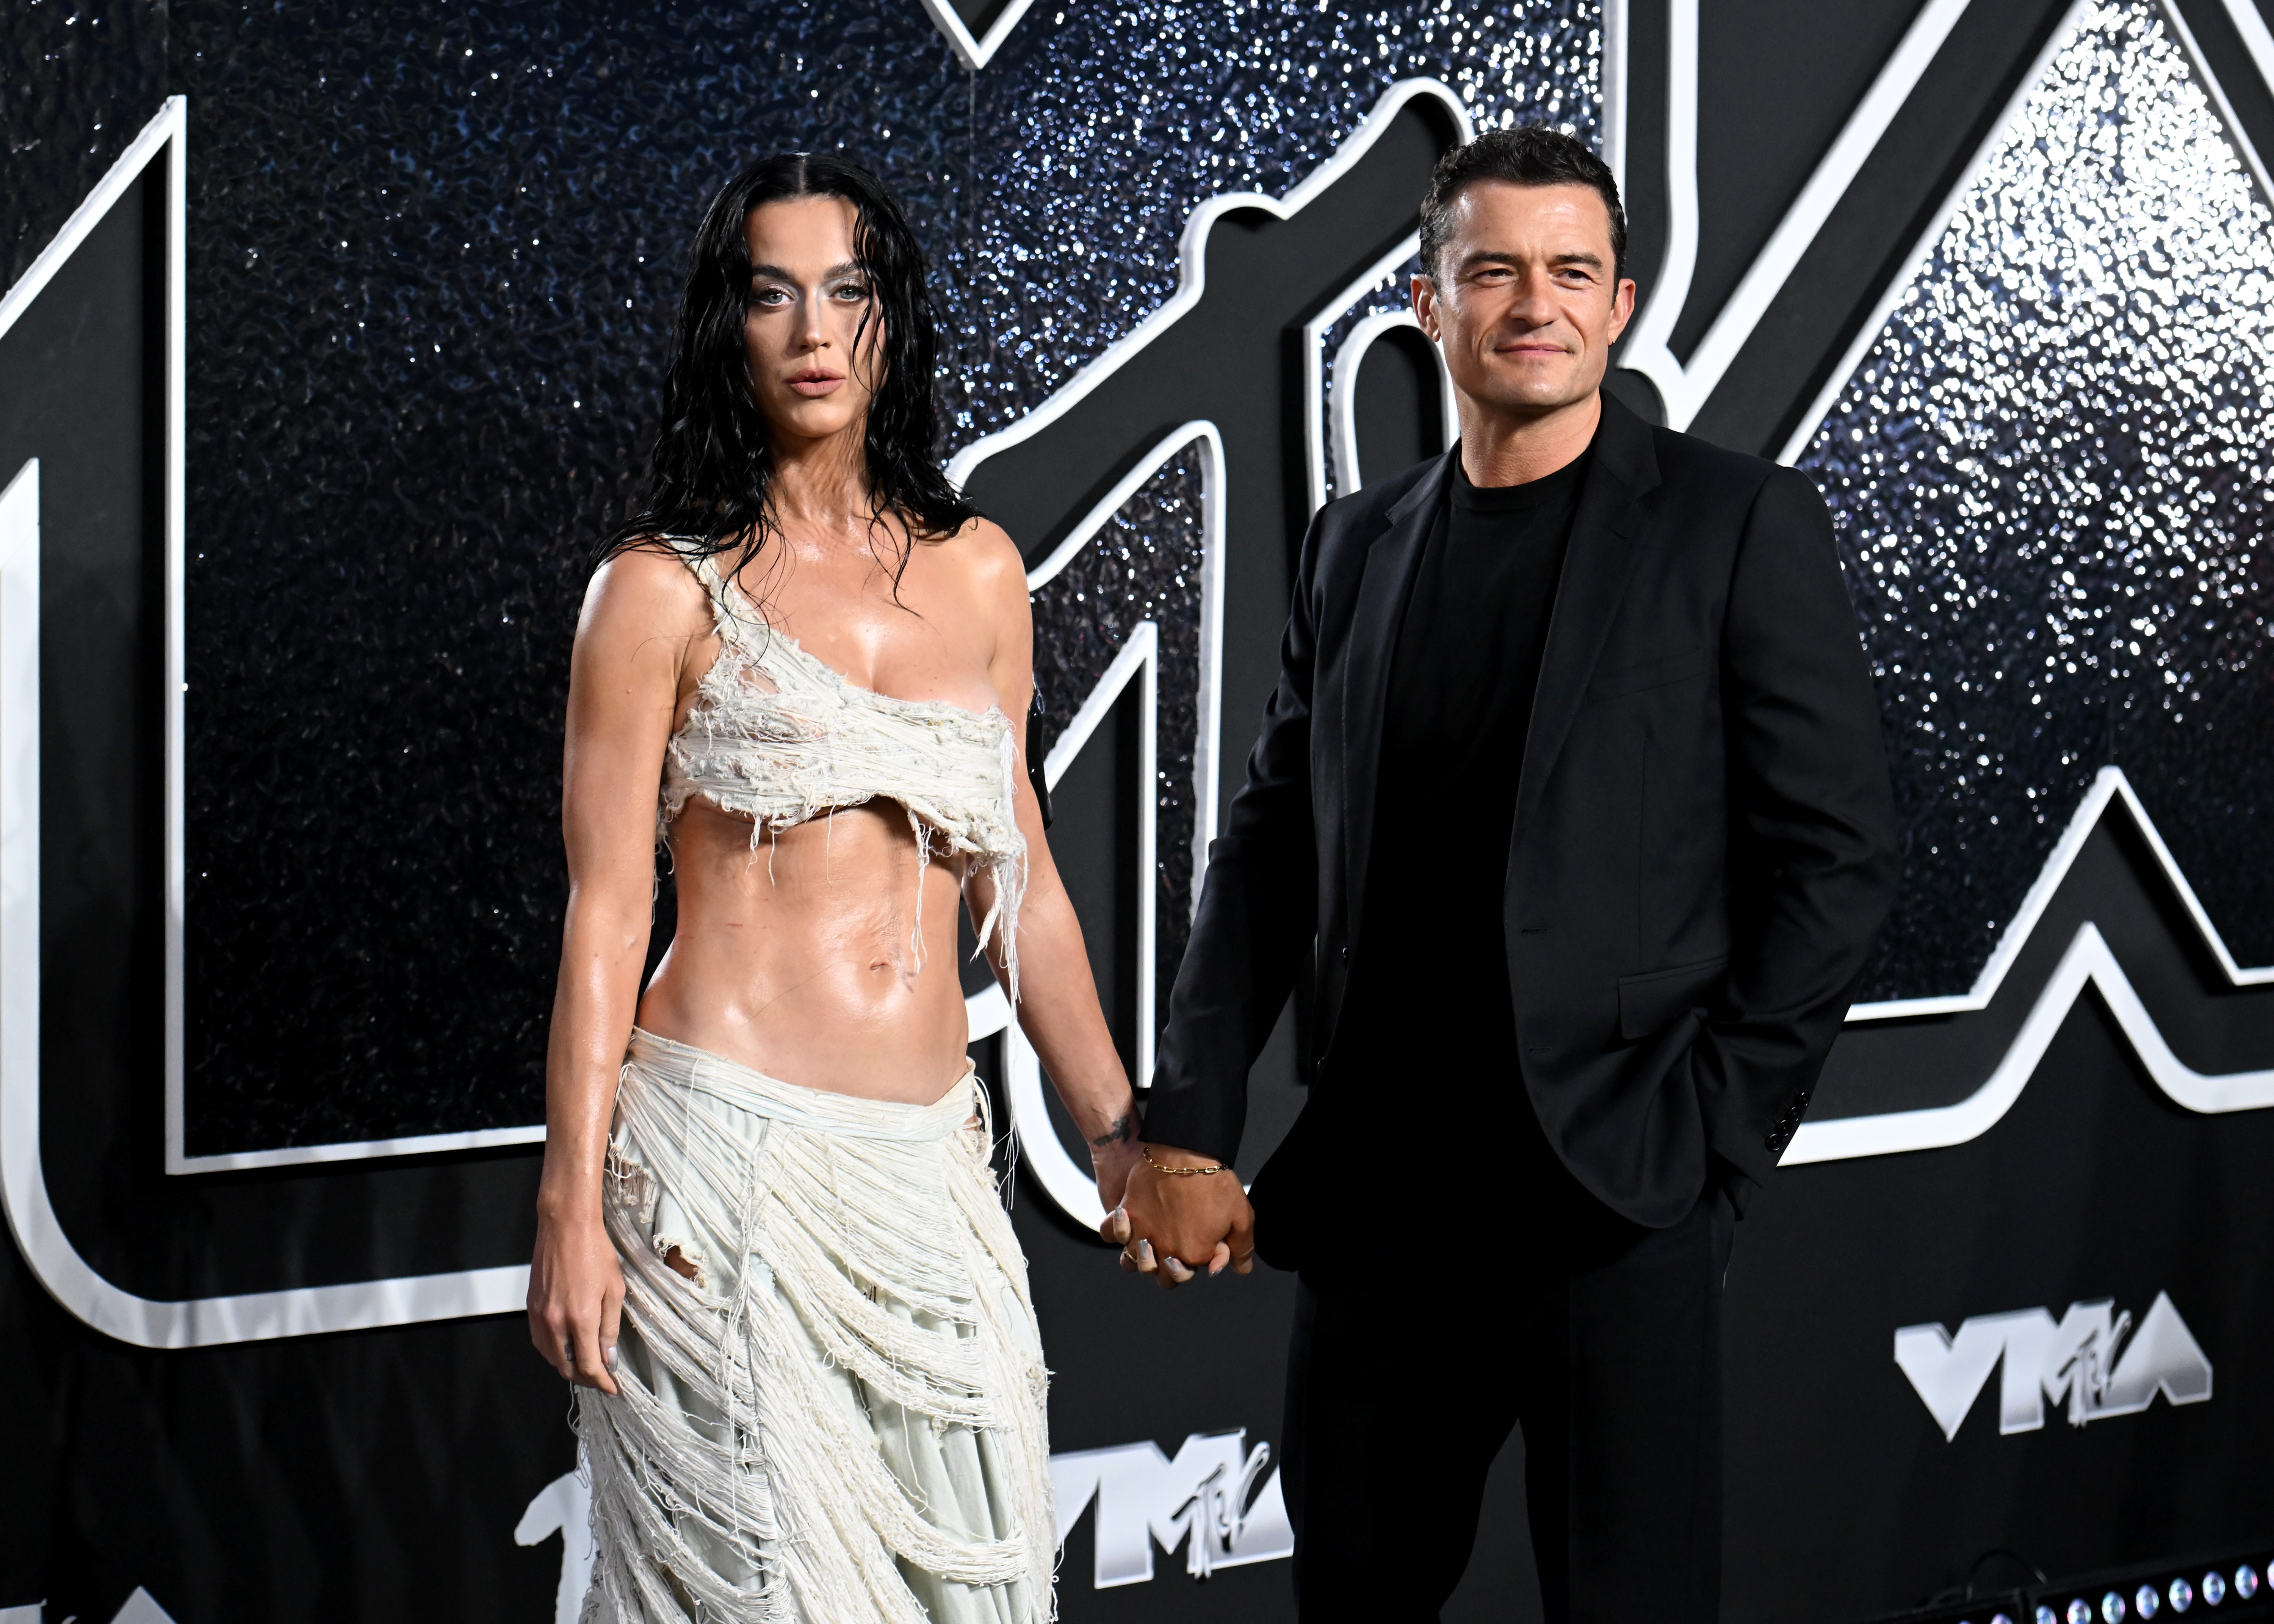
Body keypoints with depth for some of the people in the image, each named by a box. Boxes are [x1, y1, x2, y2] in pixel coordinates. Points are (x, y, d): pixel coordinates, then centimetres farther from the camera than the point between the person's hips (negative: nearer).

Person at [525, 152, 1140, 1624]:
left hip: (932, 1172, 4)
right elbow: (608, 909, -3)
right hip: (729, 1155, -4)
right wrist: (572, 1211, -8)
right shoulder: (666, 589, -1)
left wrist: (1122, 1134, 14)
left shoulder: (976, 571, 12)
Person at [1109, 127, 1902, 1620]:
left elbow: (1840, 851, -4)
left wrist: (1720, 1132, -10)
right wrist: (1187, 1132, 4)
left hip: (1620, 1195, -4)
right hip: (1380, 1190, 5)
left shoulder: (1739, 526, -2)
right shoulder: (1358, 546, 12)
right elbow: (1274, 844, 13)